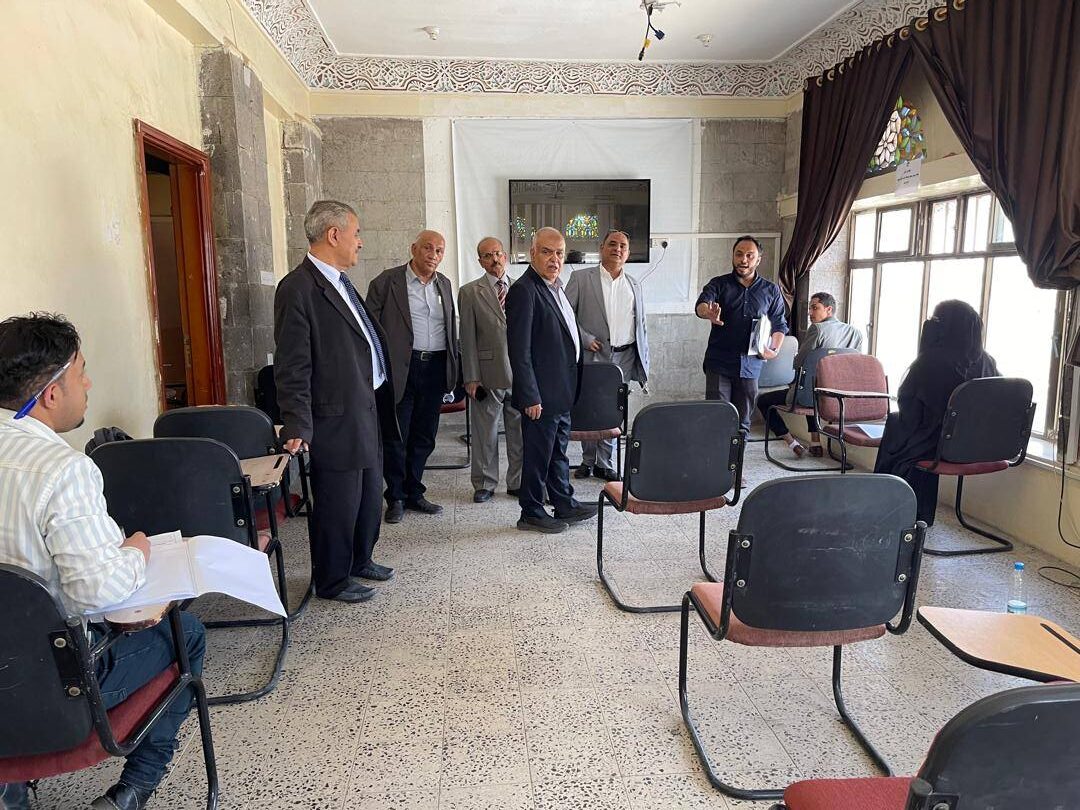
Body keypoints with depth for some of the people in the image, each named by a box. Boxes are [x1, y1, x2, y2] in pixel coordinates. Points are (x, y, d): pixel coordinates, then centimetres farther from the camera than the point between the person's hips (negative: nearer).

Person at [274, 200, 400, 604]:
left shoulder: (340, 282, 12)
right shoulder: (298, 288, -16)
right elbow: (292, 367, -19)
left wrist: (379, 401, 17)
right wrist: (298, 426, -20)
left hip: (367, 410, 9)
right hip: (336, 419, -9)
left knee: (370, 494, 21)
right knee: (338, 504, 5)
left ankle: (359, 561, 41)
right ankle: (332, 581, 24)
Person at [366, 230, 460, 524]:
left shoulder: (444, 284, 12)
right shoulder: (387, 281, -4)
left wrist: (452, 370, 11)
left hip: (435, 368, 5)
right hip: (400, 369, -5)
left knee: (424, 437, 13)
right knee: (396, 437, 4)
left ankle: (414, 493, 27)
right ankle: (396, 498, 19)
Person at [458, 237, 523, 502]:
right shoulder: (470, 292, 1)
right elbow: (468, 338, -3)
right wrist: (471, 378, -7)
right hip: (488, 373, -2)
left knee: (520, 430, 10)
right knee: (485, 432, 7)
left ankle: (518, 482, 24)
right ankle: (484, 484, 22)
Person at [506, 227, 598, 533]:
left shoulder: (555, 287, 13)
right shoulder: (524, 290, -18)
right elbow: (519, 350, -22)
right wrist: (530, 397, -23)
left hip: (563, 391, 10)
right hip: (542, 394, -9)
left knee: (558, 452, 20)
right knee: (537, 454, 4)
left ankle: (565, 505, 33)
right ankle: (531, 514, 18)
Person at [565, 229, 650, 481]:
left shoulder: (634, 286, 14)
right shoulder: (581, 278, 2)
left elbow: (641, 327, 16)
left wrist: (643, 365, 10)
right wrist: (585, 339, -11)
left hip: (623, 358, 3)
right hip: (592, 356, -3)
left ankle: (604, 464, 17)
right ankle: (588, 461, 19)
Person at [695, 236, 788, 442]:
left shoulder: (771, 291, 11)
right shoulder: (719, 284, 4)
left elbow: (780, 325, 17)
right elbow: (701, 305, -16)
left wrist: (773, 349, -1)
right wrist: (708, 313, -40)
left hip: (750, 365, 2)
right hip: (719, 363, -2)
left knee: (742, 422, 7)